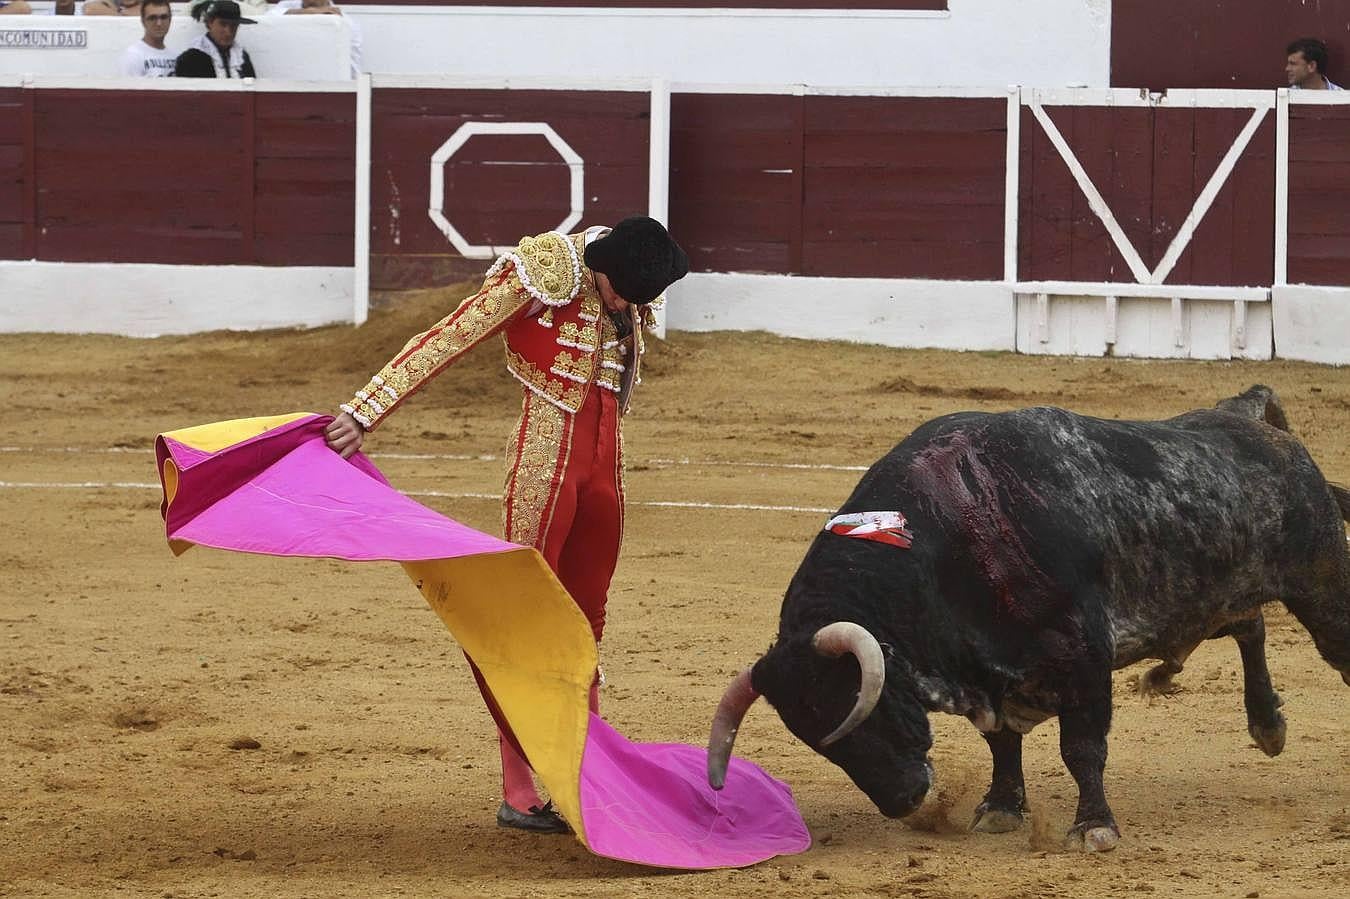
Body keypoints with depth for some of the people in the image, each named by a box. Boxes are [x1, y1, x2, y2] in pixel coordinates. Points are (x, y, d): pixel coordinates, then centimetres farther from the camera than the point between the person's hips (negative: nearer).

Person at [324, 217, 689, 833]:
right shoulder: (545, 271, -15)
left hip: (604, 461, 7)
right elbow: (447, 339, -18)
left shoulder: (630, 289, 5)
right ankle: (516, 792, -4)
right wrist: (365, 412, -24)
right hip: (546, 455, -7)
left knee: (586, 619, 10)